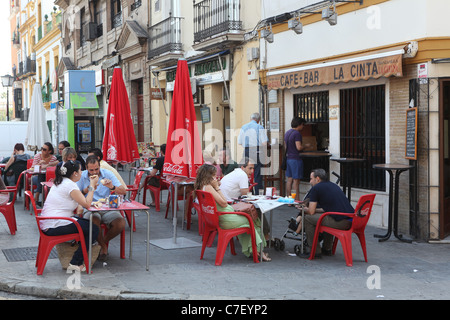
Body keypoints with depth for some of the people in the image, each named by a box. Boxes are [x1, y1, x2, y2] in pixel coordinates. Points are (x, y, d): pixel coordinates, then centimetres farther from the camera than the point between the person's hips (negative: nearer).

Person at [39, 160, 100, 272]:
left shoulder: (59, 183, 16)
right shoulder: (70, 185, -15)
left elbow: (80, 198, 21)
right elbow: (86, 204, -16)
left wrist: (90, 187, 13)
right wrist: (92, 186, -5)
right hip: (54, 227, -11)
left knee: (89, 224, 17)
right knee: (94, 229, -8)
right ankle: (75, 263, -4)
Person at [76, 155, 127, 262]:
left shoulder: (108, 174, 6)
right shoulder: (82, 176, 5)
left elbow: (123, 191, 0)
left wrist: (112, 187, -20)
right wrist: (88, 188, -16)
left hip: (108, 209, 1)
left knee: (121, 224, -27)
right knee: (94, 220, -37)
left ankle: (104, 240, 7)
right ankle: (103, 246, -7)